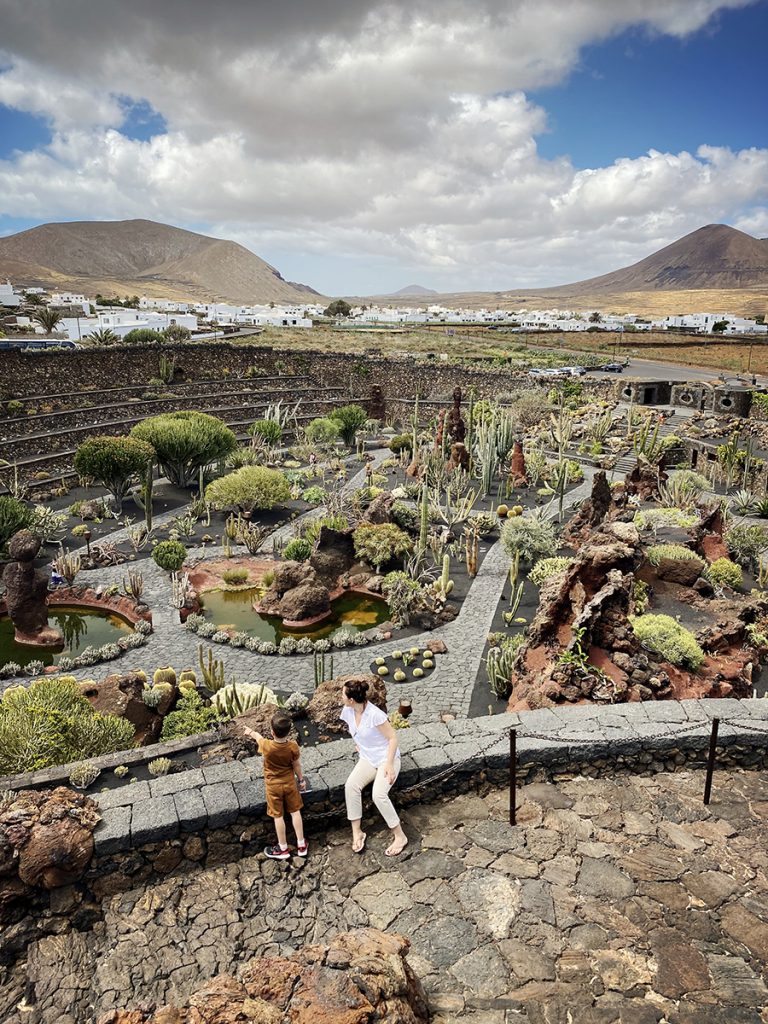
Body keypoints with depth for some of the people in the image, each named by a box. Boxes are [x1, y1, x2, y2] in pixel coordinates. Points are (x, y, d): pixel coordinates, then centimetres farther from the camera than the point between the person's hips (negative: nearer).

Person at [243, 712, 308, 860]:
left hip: (273, 786, -1)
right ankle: (301, 845, 28)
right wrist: (301, 779, 10)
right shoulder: (293, 746, -25)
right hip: (289, 783, 2)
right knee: (295, 812, 18)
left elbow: (258, 737, -5)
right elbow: (296, 766, -10)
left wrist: (251, 732, 17)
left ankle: (283, 849, 29)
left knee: (278, 816, 14)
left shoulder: (266, 746, -29)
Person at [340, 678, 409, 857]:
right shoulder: (348, 711, -6)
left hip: (386, 758, -6)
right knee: (350, 786, -20)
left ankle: (400, 836, -10)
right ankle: (357, 832, -8)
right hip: (367, 759, 6)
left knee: (379, 795, -26)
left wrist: (390, 765, -21)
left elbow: (393, 737, -19)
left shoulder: (375, 714, -28)